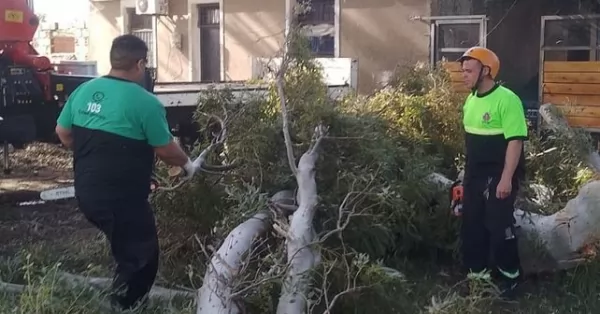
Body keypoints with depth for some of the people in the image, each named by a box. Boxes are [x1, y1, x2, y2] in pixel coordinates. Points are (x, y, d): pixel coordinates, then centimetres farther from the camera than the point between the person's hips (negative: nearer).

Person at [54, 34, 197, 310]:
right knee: (140, 257, 13)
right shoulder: (145, 102, -18)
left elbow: (63, 133, 11)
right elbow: (166, 150, -11)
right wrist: (186, 163, 9)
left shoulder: (83, 90, 2)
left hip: (86, 192, 8)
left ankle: (124, 300, 43)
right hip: (122, 198, -8)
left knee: (125, 249, 29)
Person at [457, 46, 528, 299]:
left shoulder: (506, 100, -17)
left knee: (500, 227, 0)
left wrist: (507, 178, -23)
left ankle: (510, 276, 17)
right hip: (474, 175, 8)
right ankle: (477, 273, 26)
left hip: (498, 176, -8)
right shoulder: (470, 100, 9)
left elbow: (515, 141, -20)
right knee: (471, 226, 12)